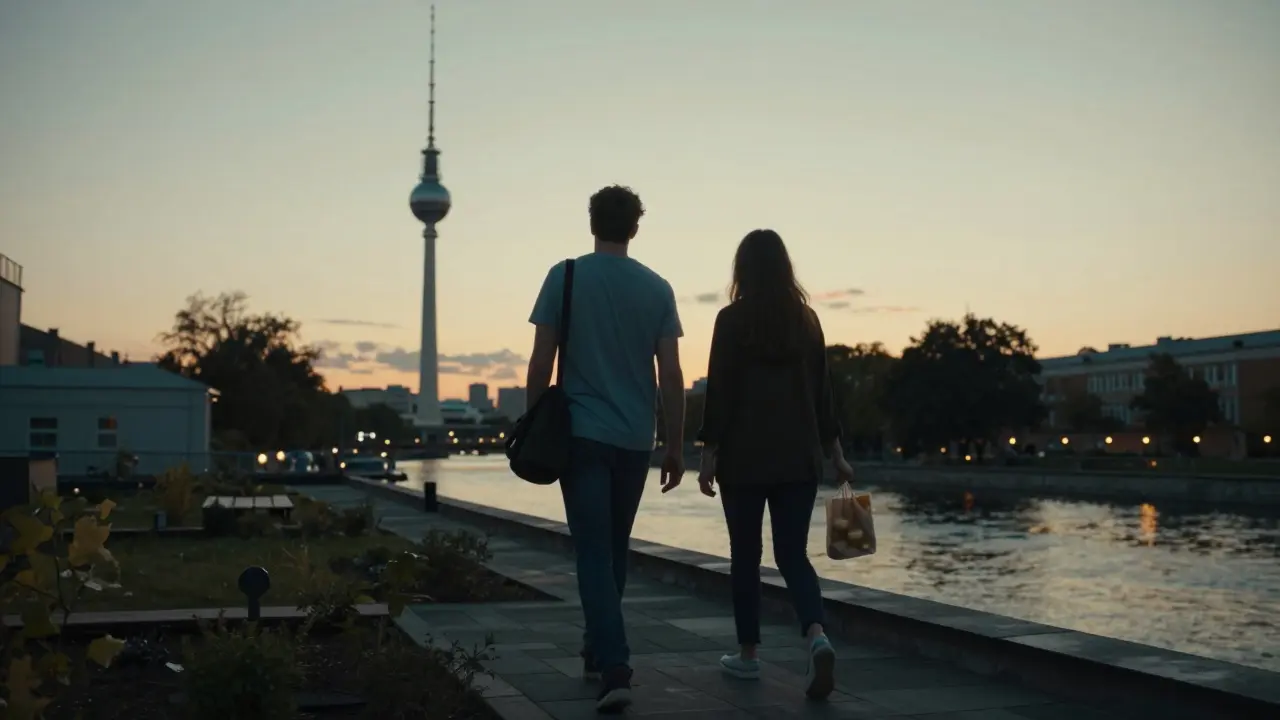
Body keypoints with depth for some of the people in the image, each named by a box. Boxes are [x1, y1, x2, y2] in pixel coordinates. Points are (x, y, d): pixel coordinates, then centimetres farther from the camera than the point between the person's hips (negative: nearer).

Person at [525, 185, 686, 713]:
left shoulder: (564, 277, -2)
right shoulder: (657, 288, 2)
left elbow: (541, 362, -4)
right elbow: (671, 376, 0)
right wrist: (676, 447, 6)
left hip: (581, 434, -3)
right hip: (634, 439, 3)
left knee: (594, 554, -4)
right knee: (614, 550, 18)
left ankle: (615, 669, -16)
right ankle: (599, 650, 32)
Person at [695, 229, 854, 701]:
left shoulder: (733, 319, -6)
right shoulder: (807, 319, 6)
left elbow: (719, 392, -9)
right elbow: (821, 392, 9)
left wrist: (709, 455, -5)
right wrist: (835, 453, 14)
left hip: (745, 455, -3)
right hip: (800, 456, 3)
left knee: (745, 555, 9)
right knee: (793, 553, 5)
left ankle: (747, 654, 16)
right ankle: (817, 637, -18)